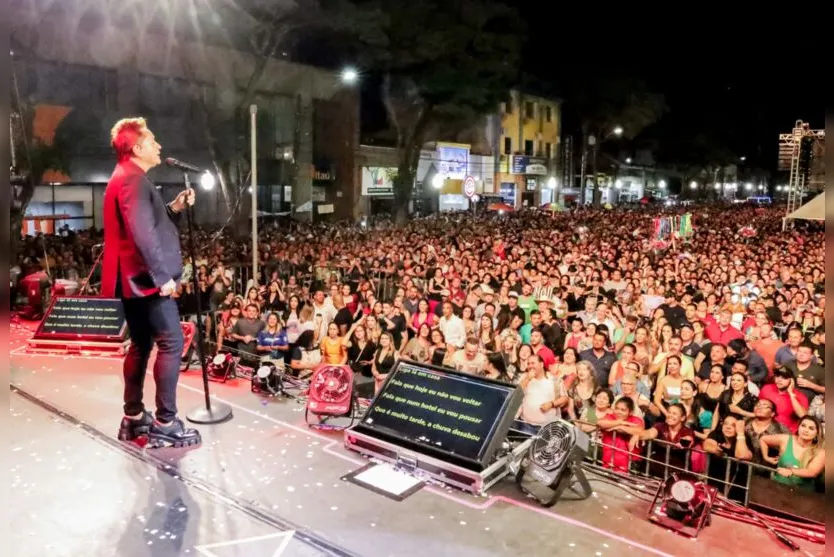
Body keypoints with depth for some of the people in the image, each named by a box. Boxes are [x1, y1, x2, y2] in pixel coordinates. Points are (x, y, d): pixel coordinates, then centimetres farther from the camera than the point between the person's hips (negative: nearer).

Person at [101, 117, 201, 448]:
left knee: (141, 345, 14)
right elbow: (143, 233, -25)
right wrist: (162, 276, -23)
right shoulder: (133, 179, -14)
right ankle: (165, 423, -6)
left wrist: (175, 208, 9)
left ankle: (133, 418, 22)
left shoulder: (124, 178, 20)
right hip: (146, 278, -11)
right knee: (171, 343, -9)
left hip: (133, 278, 11)